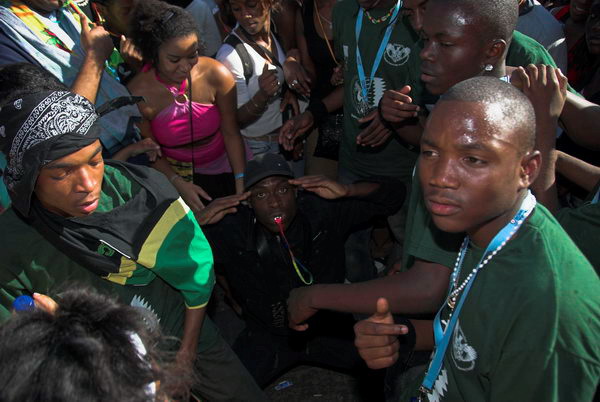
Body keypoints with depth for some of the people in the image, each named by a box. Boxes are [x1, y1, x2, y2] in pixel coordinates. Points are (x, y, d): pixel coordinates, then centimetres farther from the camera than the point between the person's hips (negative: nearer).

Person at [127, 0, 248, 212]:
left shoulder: (216, 75, -24)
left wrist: (241, 183, -17)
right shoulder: (138, 93, -23)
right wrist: (178, 183, -22)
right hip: (177, 172, -1)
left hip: (226, 166, 1)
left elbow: (230, 133, -13)